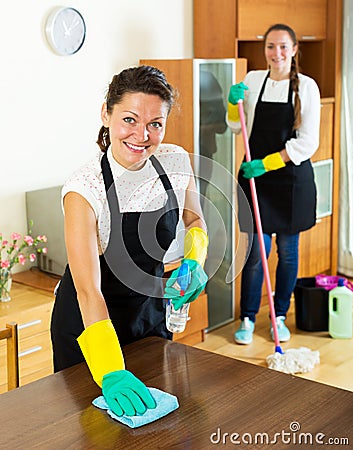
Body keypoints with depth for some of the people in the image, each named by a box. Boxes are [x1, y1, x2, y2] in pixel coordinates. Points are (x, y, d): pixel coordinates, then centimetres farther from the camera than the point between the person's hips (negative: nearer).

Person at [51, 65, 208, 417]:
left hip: (151, 311, 4)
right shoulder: (84, 189, -29)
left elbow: (195, 222, 6)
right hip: (89, 322, -4)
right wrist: (111, 372, -47)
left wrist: (194, 262, -15)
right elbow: (88, 288, -36)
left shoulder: (176, 162, -14)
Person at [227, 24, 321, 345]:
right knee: (257, 249, 1)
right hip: (255, 176, 1)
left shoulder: (306, 86, -4)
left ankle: (280, 316, 24)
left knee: (287, 250, 9)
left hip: (292, 176, -1)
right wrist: (234, 102, -5)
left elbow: (307, 143, -9)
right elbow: (236, 127, 15)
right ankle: (248, 318, 14)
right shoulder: (253, 80, 4)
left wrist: (267, 163, -15)